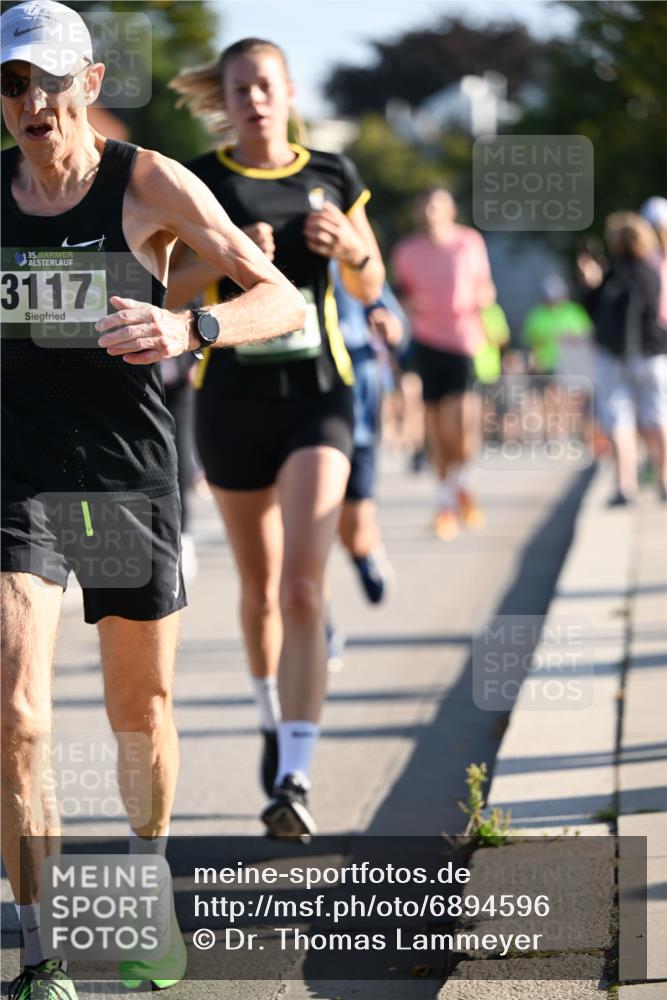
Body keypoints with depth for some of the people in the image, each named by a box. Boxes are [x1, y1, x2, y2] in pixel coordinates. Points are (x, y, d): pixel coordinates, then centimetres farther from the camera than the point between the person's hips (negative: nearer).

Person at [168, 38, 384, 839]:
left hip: (316, 392, -1)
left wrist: (348, 247, -9)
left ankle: (295, 778, -20)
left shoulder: (332, 177, 5)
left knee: (302, 586, -15)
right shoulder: (197, 182, 0)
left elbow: (369, 288, 12)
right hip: (233, 397, 1)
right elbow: (163, 291, -2)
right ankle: (273, 719, 41)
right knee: (260, 583, 14)